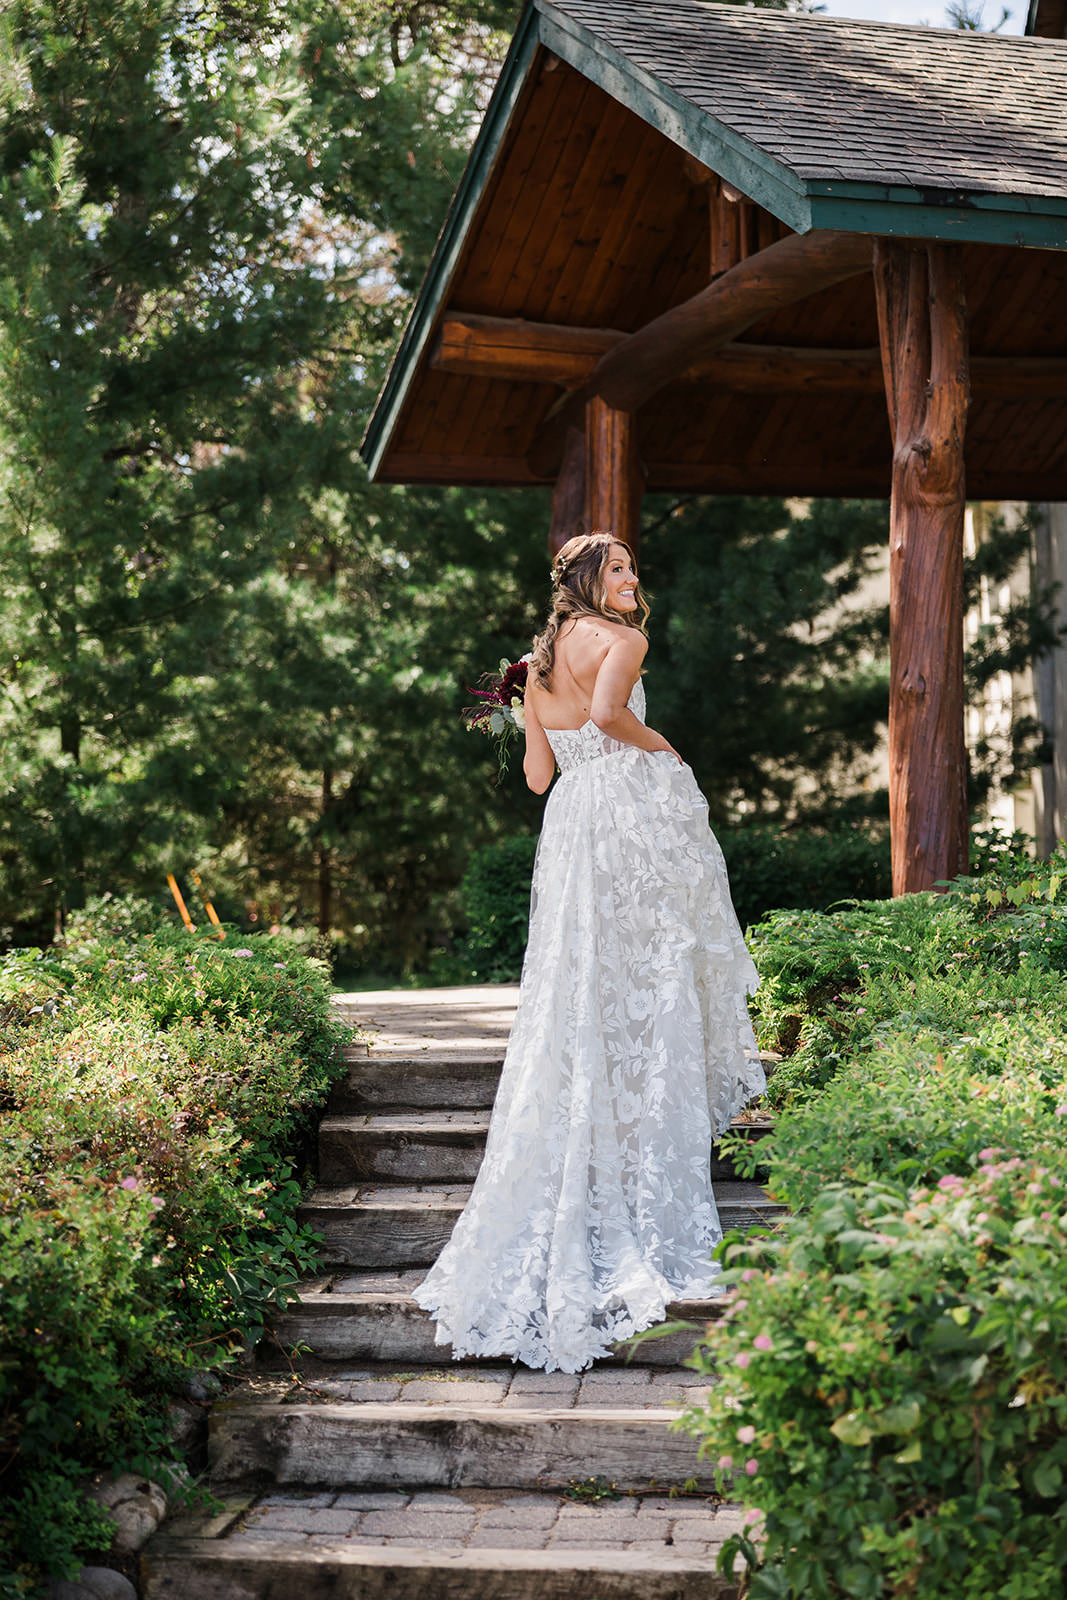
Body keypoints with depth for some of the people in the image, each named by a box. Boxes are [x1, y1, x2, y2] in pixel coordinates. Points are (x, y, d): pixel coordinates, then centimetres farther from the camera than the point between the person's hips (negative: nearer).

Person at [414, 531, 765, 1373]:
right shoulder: (621, 639, -2)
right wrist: (662, 748, -5)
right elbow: (607, 710, -22)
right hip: (633, 808, -7)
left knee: (583, 992, 10)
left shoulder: (539, 664, 19)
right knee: (650, 978, -3)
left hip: (570, 827, 7)